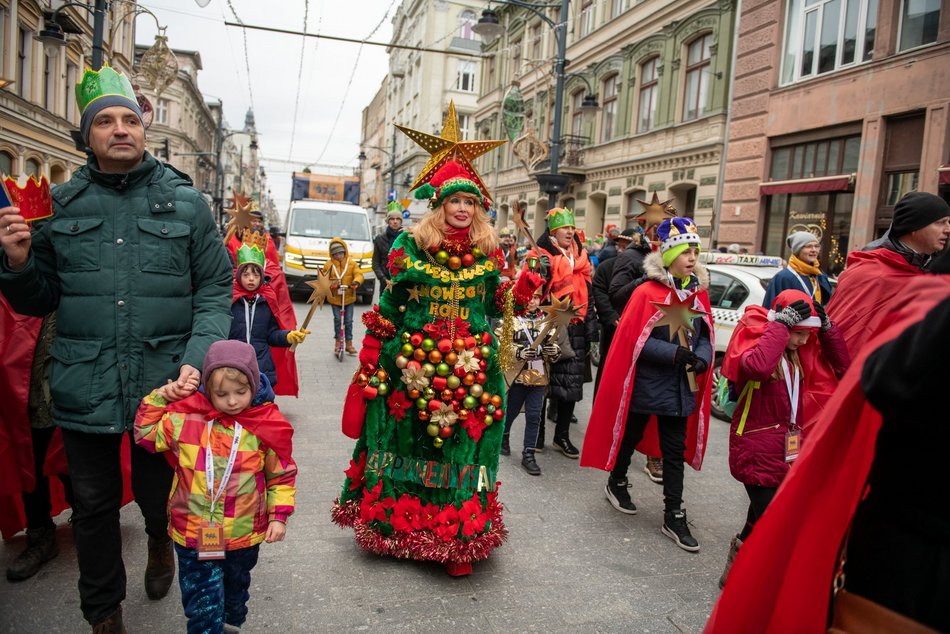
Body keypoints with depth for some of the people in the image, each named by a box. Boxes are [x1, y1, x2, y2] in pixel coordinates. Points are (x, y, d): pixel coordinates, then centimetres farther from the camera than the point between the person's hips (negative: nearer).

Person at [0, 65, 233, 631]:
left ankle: (161, 544, 53)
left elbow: (215, 289, -2)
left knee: (161, 494, 16)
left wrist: (197, 360, -15)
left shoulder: (185, 202, 1)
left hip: (164, 385, -1)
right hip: (85, 389, 2)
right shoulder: (62, 205, 6)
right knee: (94, 505, 15)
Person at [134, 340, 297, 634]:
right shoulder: (185, 417, -10)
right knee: (202, 603, 4)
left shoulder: (267, 426, -13)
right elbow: (146, 435, 6)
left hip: (244, 534, 1)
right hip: (193, 532, -1)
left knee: (236, 587, 28)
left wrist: (279, 516, -7)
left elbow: (282, 474, -4)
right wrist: (158, 399, -5)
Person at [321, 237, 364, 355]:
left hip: (349, 297, 0)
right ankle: (337, 341, 16)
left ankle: (349, 343, 12)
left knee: (348, 321, 3)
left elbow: (359, 274, -6)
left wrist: (356, 282, -27)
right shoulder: (329, 264, 1)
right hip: (334, 298, 0)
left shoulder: (351, 263, 1)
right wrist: (330, 284, -20)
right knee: (337, 319, 0)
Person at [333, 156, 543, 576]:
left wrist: (525, 285, -6)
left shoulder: (489, 252, 7)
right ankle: (396, 526, 28)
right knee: (409, 440, 8)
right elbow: (389, 305, 4)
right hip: (415, 364, -1)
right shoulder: (412, 245, 1)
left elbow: (496, 306, 11)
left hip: (471, 369, 1)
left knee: (461, 443, 4)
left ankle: (457, 539, 17)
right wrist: (371, 359, 2)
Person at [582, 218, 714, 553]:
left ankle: (674, 517, 16)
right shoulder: (647, 292, -14)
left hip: (681, 387, 5)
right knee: (631, 437, 14)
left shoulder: (699, 293, 4)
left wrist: (702, 358, -12)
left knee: (675, 450, 8)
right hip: (646, 384, -5)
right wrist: (674, 354, -24)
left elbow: (704, 335, 9)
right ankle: (616, 484, 38)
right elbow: (633, 339, -17)